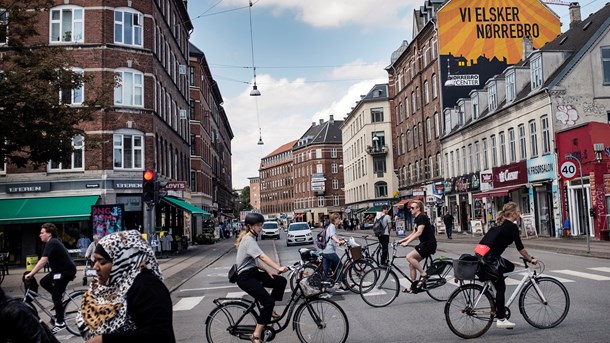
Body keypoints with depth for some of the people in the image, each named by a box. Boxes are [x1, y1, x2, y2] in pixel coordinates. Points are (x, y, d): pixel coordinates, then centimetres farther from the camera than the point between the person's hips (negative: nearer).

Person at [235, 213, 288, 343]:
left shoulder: (251, 238, 14)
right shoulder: (248, 240, -18)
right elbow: (262, 257, -31)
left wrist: (267, 271, 3)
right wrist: (278, 268, -41)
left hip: (253, 272, 10)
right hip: (245, 277, -10)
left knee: (281, 281, -2)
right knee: (268, 301, -18)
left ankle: (268, 309, 12)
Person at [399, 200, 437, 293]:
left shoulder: (422, 217, -15)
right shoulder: (417, 218, 16)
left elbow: (419, 232, -26)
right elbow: (413, 233, 21)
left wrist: (407, 242, -30)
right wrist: (402, 240, 13)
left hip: (429, 244, -10)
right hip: (424, 244, 10)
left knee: (409, 257, -21)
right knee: (411, 263, 6)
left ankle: (423, 275, -9)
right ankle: (413, 287, 13)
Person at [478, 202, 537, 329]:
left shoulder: (501, 224, 20)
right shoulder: (512, 226, -6)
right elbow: (520, 247, -8)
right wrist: (531, 259, 4)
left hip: (480, 255, 8)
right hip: (489, 258, -8)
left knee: (510, 267, 23)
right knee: (501, 288, 1)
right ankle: (501, 319, 7)